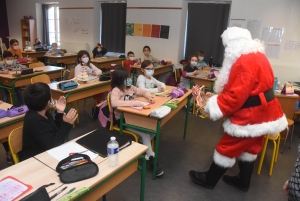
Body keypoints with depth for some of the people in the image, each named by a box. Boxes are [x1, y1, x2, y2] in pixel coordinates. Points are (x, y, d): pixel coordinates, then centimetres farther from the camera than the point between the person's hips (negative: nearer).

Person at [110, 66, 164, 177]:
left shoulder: (130, 87, 6)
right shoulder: (116, 90, -16)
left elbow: (143, 92, 18)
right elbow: (114, 103, -36)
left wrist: (149, 96, -5)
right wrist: (132, 102, -38)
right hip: (122, 120, -7)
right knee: (145, 133, -22)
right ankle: (151, 159, -9)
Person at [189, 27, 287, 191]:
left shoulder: (245, 62, -25)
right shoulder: (257, 55, 8)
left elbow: (236, 96, -28)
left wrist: (213, 106, -17)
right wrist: (219, 96, 10)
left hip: (250, 116, -10)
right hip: (261, 112, 10)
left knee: (227, 148, 3)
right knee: (249, 147, 21)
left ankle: (209, 180, 20)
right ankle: (243, 182, 37)